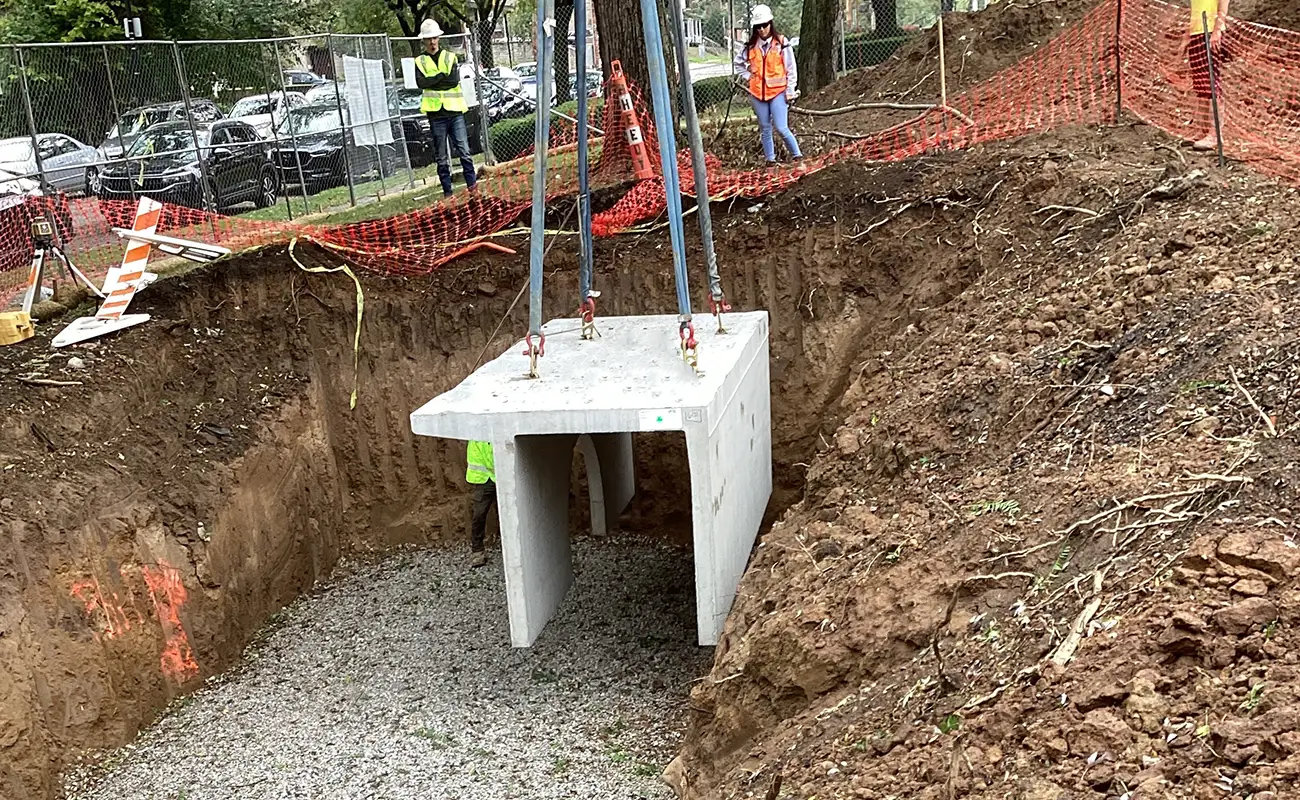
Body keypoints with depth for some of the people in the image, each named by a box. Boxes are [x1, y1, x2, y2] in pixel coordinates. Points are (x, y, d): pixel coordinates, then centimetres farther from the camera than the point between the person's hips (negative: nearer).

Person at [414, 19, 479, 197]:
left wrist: (432, 82, -9)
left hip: (455, 110, 0)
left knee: (464, 150, -4)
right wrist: (442, 77, -11)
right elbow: (420, 82, -10)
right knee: (441, 156, 4)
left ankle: (472, 183, 1)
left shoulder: (450, 57, 10)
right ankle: (447, 191, 9)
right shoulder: (420, 61, 9)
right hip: (436, 112, 0)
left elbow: (455, 80, -7)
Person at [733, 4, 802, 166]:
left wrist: (790, 91, -6)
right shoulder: (750, 46, 3)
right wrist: (746, 77, 8)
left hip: (778, 91, -4)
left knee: (781, 128, -11)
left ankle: (797, 155, 4)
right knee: (765, 129, 10)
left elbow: (791, 69, -3)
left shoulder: (781, 43, -5)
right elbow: (738, 63, 21)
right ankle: (770, 160, 19)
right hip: (758, 92, 4)